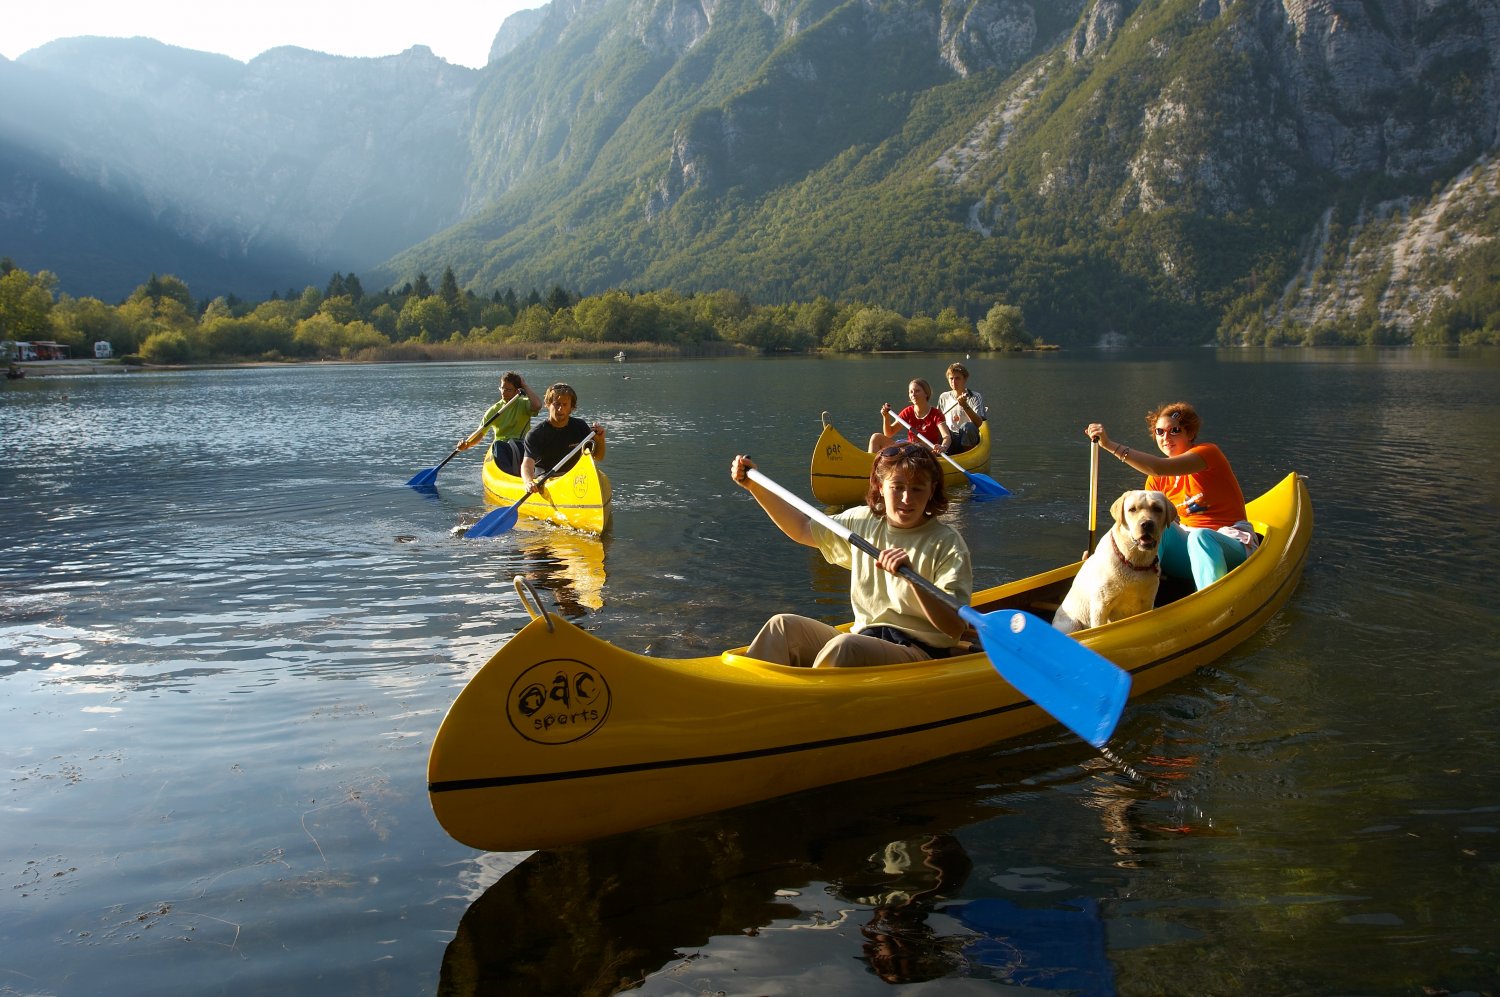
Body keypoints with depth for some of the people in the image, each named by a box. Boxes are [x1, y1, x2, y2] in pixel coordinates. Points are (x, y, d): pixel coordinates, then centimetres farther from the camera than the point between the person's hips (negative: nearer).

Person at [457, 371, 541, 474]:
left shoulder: (524, 404, 7)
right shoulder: (494, 410, 12)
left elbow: (537, 405, -18)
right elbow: (480, 433, 6)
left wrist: (525, 385, -5)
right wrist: (467, 443, -16)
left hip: (521, 447, -1)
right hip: (500, 450, 1)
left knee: (512, 443, -35)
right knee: (497, 445, -34)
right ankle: (508, 476, -54)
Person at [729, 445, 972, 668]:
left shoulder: (947, 544, -8)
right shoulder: (863, 522, 10)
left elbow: (955, 629, -17)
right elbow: (802, 529, 25)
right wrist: (754, 485, 20)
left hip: (921, 653, -6)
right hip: (863, 640, 6)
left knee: (843, 646, -34)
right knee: (783, 626, -12)